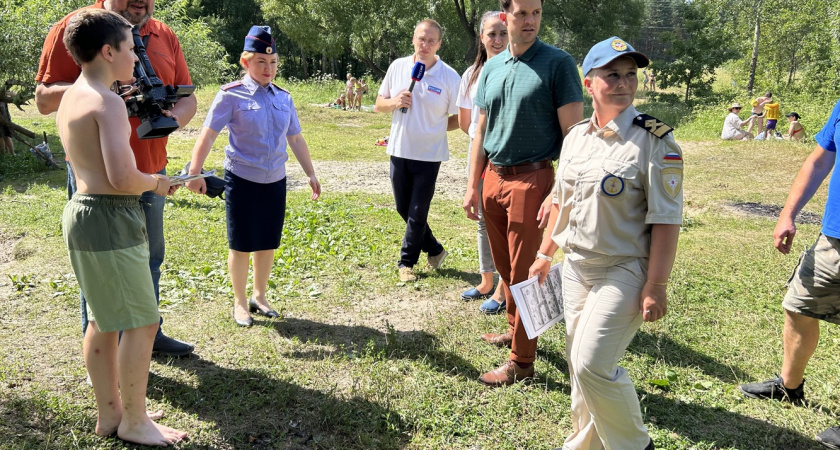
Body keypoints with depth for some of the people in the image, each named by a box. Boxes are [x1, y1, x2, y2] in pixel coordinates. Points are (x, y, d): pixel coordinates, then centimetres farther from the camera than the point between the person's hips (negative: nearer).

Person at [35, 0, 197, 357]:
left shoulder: (164, 36, 8)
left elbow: (187, 98, 9)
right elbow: (44, 100, -9)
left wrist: (175, 117, -14)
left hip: (150, 170, 5)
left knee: (149, 258, 16)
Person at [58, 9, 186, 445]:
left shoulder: (70, 98, 12)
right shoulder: (108, 103, -17)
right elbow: (122, 177, -27)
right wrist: (156, 183, -8)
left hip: (81, 211, 10)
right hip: (110, 218, -10)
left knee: (104, 321, 18)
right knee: (141, 323, 1)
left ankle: (109, 413, 30)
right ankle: (134, 421, 13)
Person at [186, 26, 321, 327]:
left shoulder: (283, 98, 6)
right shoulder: (232, 95, -9)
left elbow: (296, 139, 13)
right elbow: (208, 135, -12)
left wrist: (311, 174, 13)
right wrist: (194, 173, -18)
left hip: (275, 181, 4)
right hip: (242, 180, -4)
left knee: (268, 244, 12)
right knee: (241, 245, 6)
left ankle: (260, 296, 30)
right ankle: (240, 303, 22)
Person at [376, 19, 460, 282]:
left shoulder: (449, 77, -10)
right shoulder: (397, 67, 1)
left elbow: (460, 118, -5)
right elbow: (379, 104, 8)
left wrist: (433, 130, -5)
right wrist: (395, 102, -12)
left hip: (429, 155, -4)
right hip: (399, 151, 4)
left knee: (417, 213, 4)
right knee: (404, 209, 14)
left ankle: (407, 262, 22)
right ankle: (434, 250, 34)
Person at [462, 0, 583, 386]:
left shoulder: (557, 63, -8)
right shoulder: (491, 68, 9)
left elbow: (573, 134, -11)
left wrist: (558, 193, -18)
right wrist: (472, 186, 10)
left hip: (531, 180, -5)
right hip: (493, 178, 6)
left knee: (524, 271, 0)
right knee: (504, 265, 16)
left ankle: (521, 360, 12)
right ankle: (516, 329, 35)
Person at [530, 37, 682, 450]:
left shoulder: (654, 141, -12)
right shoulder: (576, 137, 7)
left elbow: (666, 220, -15)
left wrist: (656, 286, -18)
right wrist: (545, 254, 18)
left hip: (624, 272, -6)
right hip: (575, 267, 6)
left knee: (592, 364, -11)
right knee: (579, 364, 13)